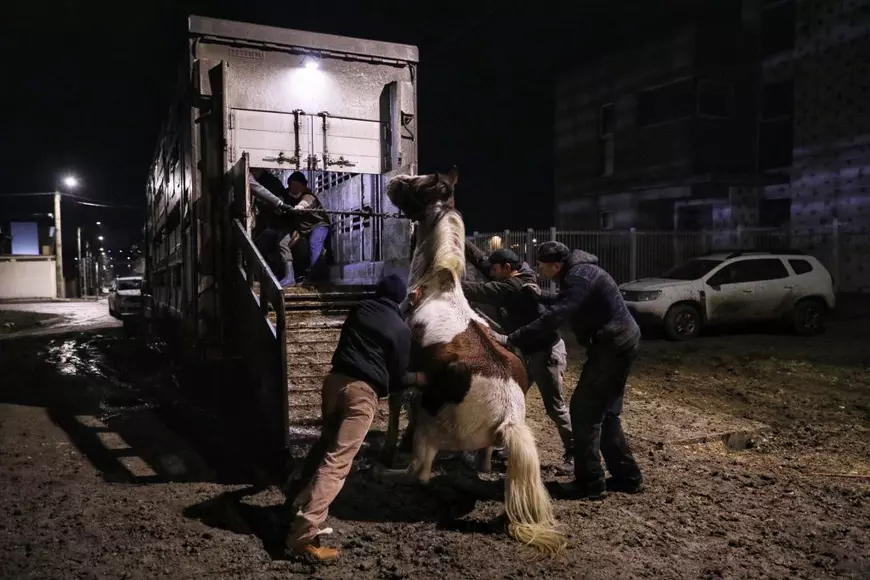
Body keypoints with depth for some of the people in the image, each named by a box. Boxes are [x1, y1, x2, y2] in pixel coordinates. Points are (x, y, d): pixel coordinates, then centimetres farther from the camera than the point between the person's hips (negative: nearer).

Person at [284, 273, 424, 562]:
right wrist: (418, 378, 27)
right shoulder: (401, 329, 2)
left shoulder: (359, 309, 15)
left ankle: (298, 488, 38)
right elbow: (396, 378, 8)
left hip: (335, 378, 6)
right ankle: (303, 536, -12)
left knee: (328, 440, 30)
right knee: (338, 460, -8)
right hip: (363, 390, -5)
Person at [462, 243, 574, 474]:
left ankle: (573, 454, 10)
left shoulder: (515, 287, -25)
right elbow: (481, 259, 3)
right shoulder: (508, 280, 3)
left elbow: (482, 291, -32)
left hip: (546, 351, -10)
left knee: (554, 407, -2)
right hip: (526, 351, 10)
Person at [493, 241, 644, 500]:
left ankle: (591, 483, 1)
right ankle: (627, 476, 24)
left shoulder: (579, 277, -22)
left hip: (613, 345, -10)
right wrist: (541, 296, 14)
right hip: (620, 342, 10)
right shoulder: (577, 271, 11)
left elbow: (554, 317, -33)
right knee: (606, 410, 16)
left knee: (584, 409, -5)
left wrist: (511, 339, -34)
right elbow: (563, 304, 30)